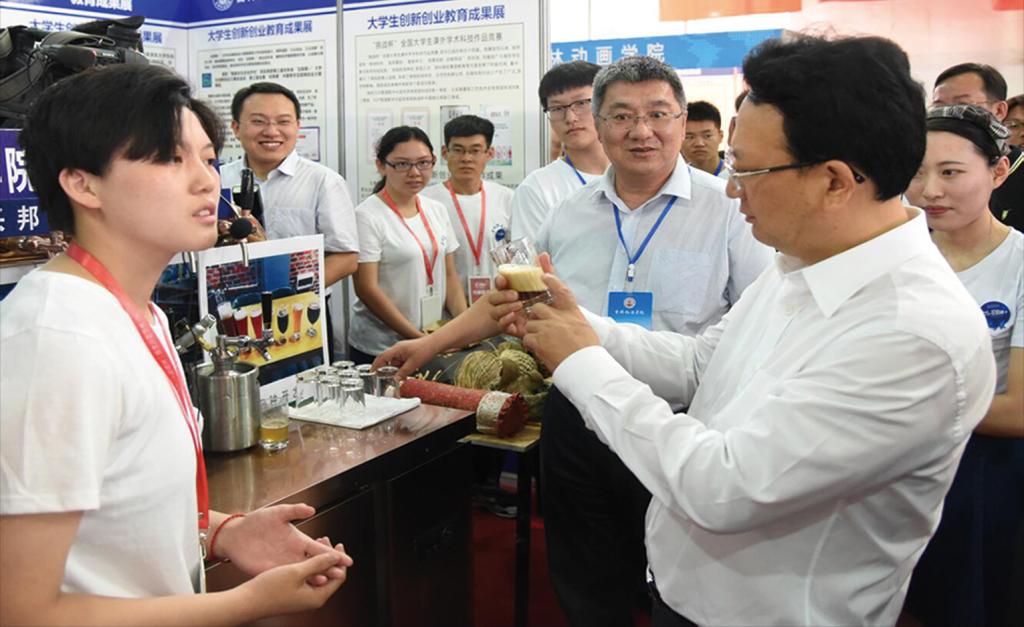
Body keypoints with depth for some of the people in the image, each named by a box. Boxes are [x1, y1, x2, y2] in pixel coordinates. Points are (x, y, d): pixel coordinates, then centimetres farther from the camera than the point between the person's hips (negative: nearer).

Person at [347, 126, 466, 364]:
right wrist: (418, 337, -18)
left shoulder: (437, 210, 7)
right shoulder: (367, 216, -11)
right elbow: (366, 289, -15)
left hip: (436, 344, 5)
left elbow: (450, 275, 11)